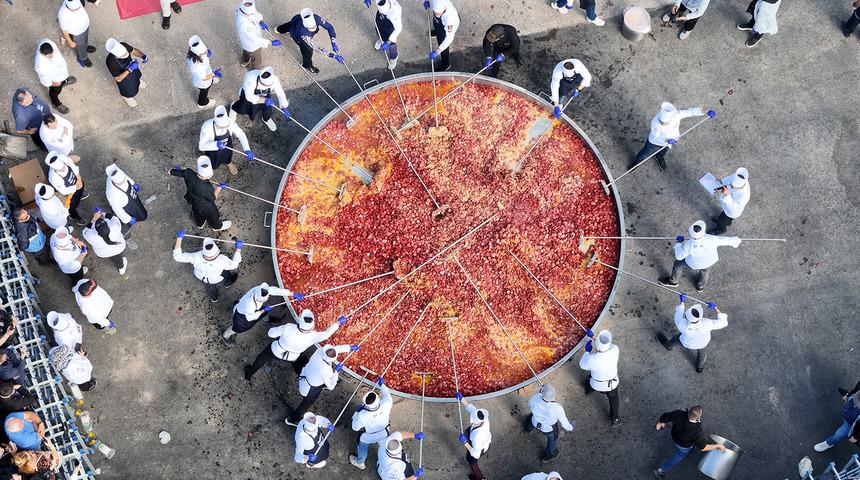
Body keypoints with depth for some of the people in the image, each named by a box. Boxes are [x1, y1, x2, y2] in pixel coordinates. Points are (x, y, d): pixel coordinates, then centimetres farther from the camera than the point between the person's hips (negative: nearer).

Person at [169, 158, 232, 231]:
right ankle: (217, 226, 60)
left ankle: (199, 224, 67)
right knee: (212, 215, 29)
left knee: (198, 213, 37)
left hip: (194, 202, 5)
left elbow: (170, 172, -20)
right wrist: (218, 188, -8)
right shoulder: (207, 187, -44)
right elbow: (213, 198, -21)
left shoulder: (189, 174, -34)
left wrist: (178, 168, 2)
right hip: (206, 207, -5)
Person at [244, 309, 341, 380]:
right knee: (302, 361, 34)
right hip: (292, 358, 0)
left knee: (262, 358, 30)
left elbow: (271, 333, -25)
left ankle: (248, 374, 51)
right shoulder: (312, 336, -36)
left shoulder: (288, 328, -41)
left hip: (275, 352, 0)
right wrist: (338, 323, -3)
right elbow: (326, 334, -16)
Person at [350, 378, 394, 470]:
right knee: (383, 445, 37)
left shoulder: (362, 415, -43)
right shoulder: (385, 405, -39)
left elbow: (355, 428, -22)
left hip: (368, 437, -3)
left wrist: (358, 412, -14)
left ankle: (360, 462, 59)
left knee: (363, 448, 30)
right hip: (383, 434, 3)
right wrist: (382, 384, 1)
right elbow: (388, 396, -13)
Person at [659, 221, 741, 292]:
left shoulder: (688, 245, -40)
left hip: (694, 264, -2)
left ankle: (673, 281, 54)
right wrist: (734, 240, 2)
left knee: (678, 264, 27)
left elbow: (679, 256, -22)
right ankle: (700, 286, 64)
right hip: (710, 261, 2)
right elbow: (725, 240, -19)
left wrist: (678, 244, -5)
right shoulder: (711, 240, -39)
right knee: (704, 269, 37)